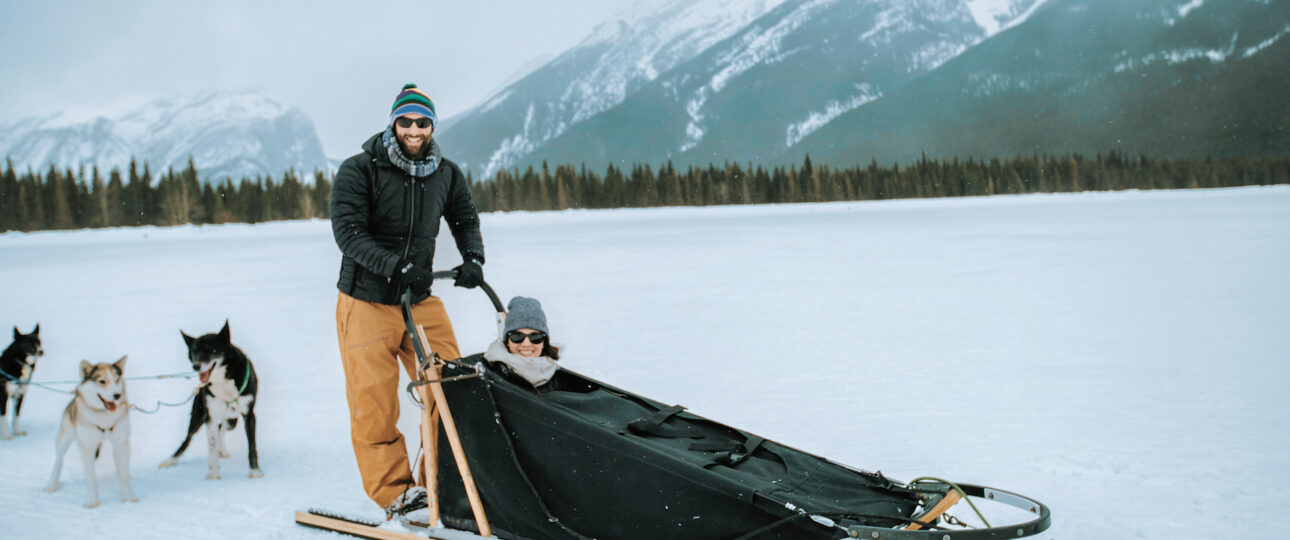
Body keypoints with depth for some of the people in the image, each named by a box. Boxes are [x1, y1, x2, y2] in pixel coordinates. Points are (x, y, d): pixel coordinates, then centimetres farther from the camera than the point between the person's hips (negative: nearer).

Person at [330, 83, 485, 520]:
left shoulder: (446, 174, 3)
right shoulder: (359, 170, -12)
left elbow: (465, 220, 15)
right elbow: (348, 231, -19)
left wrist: (473, 258, -6)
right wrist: (393, 266, -32)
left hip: (421, 300, 4)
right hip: (366, 301, -4)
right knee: (374, 403, -2)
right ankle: (394, 491, 11)